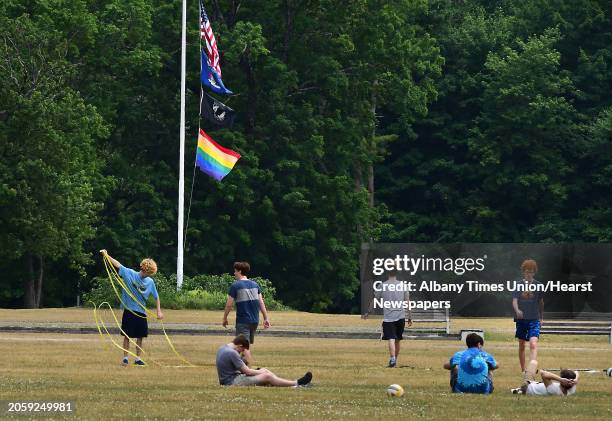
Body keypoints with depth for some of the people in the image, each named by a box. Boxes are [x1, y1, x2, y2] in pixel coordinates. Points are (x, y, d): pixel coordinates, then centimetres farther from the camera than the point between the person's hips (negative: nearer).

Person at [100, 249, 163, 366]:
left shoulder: (150, 282, 2)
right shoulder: (130, 274, -5)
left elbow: (156, 297, 11)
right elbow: (118, 265, -9)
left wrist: (159, 311, 5)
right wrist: (107, 256, -17)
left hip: (141, 312, 3)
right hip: (129, 311, -3)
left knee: (140, 336, 5)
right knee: (127, 335, 1)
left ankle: (138, 358, 16)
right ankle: (125, 358, 9)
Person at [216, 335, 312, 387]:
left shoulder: (222, 348, 12)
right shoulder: (232, 353, -21)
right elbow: (246, 371, -16)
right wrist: (260, 372, 1)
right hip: (232, 382, -11)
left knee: (264, 370, 9)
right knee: (267, 376, -15)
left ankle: (291, 385, 4)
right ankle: (297, 383, -9)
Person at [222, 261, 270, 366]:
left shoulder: (235, 286, -8)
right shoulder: (254, 284, 9)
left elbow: (229, 304, -7)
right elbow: (261, 302, 8)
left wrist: (225, 318, 6)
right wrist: (266, 318, 10)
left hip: (242, 321, -6)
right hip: (255, 320, 6)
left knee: (244, 347, -8)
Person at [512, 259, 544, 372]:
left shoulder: (538, 285, 2)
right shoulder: (519, 285, 1)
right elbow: (514, 300, -9)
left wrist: (541, 317, 20)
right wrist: (517, 310, -30)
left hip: (534, 319, -2)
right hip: (521, 319, 2)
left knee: (533, 344, -19)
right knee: (521, 345, 12)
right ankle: (523, 370, 25)